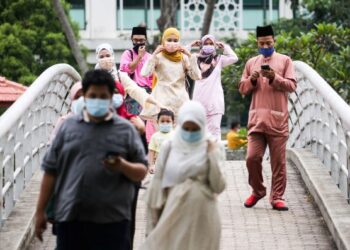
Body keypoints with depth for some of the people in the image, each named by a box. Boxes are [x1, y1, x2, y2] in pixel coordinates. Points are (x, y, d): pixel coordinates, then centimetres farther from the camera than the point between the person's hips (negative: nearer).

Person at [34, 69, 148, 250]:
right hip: (70, 216, 1)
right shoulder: (68, 127, 9)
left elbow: (141, 172, 5)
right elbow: (51, 171, 10)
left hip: (112, 219, -1)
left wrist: (123, 166, -17)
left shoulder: (125, 130, 6)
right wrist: (40, 211, 7)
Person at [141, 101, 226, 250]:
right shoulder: (169, 147, 1)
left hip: (201, 219, 0)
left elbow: (219, 187, -6)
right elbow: (157, 186, 5)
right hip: (173, 216, 1)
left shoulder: (210, 148, 1)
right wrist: (153, 223, 5)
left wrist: (213, 155, -11)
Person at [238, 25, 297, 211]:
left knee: (278, 161, -1)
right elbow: (242, 89, 15)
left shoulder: (284, 60, 7)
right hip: (256, 118, 2)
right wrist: (252, 79, -4)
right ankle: (257, 192, 16)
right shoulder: (251, 62, 16)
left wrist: (274, 77, -16)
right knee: (252, 157, -4)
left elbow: (292, 86, -2)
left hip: (278, 119, -2)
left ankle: (277, 197, 5)